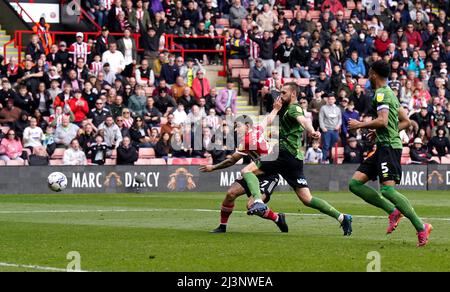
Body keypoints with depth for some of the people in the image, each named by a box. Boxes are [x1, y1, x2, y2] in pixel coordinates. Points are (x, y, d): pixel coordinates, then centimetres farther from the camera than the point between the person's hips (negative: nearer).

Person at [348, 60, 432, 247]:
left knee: (388, 189, -19)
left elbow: (383, 120, -23)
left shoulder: (381, 93, -10)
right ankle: (393, 211, 2)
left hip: (388, 146, -10)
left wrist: (360, 125, -11)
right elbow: (406, 122, 24)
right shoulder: (390, 93, 21)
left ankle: (421, 227, -17)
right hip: (384, 146, 10)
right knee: (355, 184, 5)